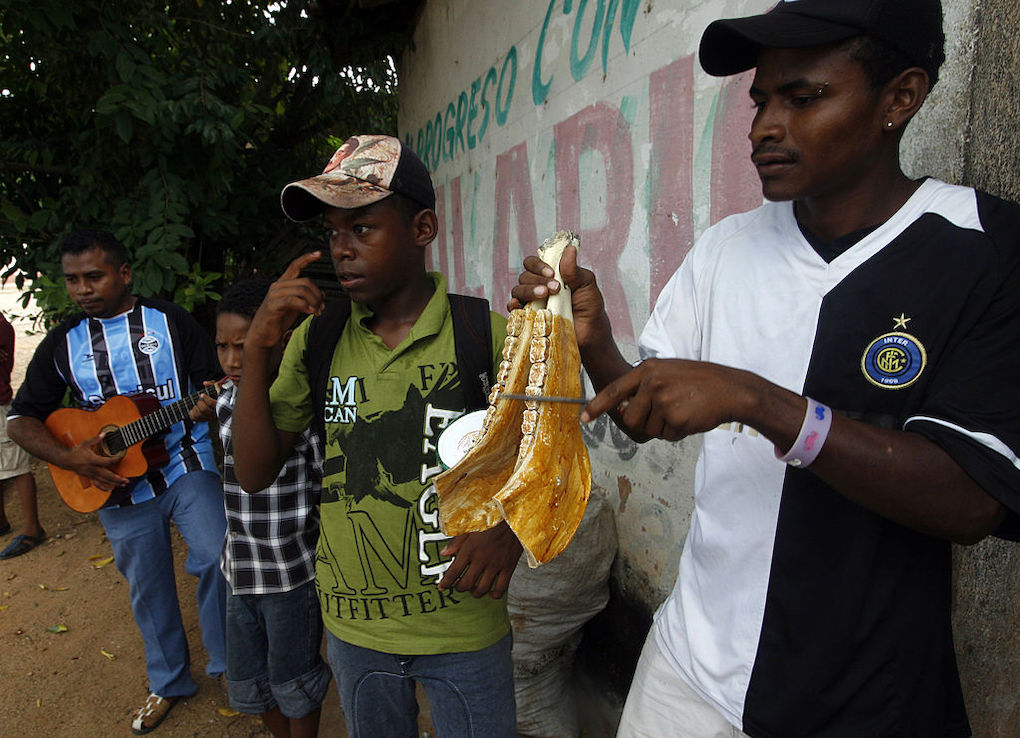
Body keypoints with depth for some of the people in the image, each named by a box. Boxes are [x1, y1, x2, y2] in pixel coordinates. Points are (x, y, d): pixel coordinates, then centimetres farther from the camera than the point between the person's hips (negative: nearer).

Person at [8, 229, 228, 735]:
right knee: (148, 589, 14)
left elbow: (214, 381, -1)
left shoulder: (170, 321, -2)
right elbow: (21, 418, 7)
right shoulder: (62, 342, 5)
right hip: (117, 484, 3)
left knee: (215, 558, -17)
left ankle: (229, 662, 7)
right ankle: (168, 682, 35)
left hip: (186, 466, -2)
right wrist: (70, 457, -10)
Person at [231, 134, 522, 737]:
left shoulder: (487, 336, -13)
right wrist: (259, 348, -15)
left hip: (465, 628, -3)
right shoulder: (315, 339, -3)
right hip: (353, 625, 4)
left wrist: (510, 529, -25)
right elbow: (255, 474, -4)